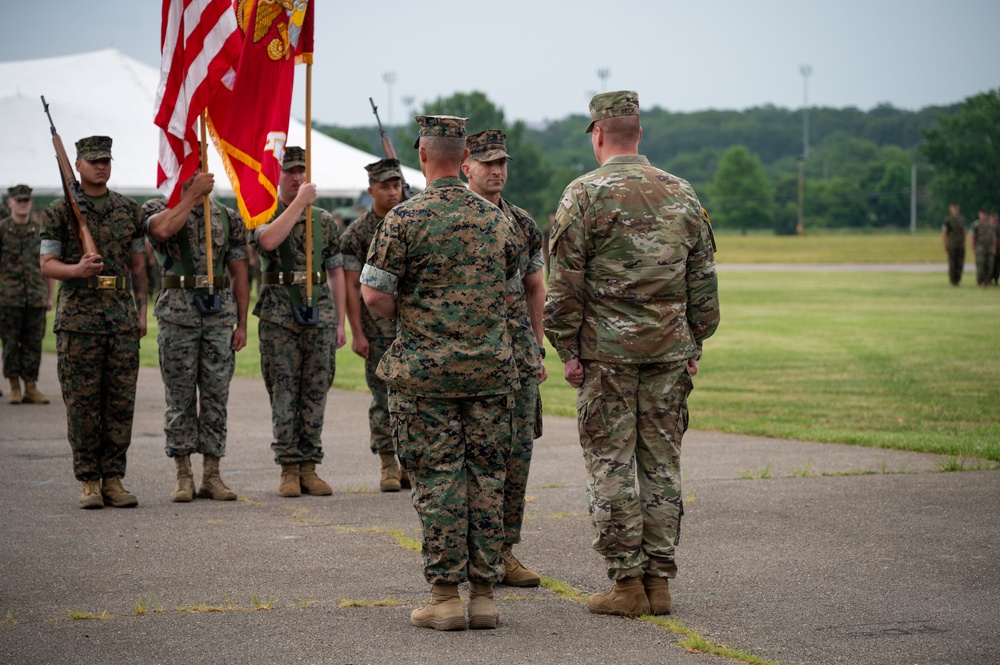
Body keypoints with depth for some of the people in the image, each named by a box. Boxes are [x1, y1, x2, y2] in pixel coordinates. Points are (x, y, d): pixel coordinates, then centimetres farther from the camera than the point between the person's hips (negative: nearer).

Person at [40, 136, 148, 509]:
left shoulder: (129, 210, 11)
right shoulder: (60, 211, 2)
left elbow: (139, 264, 15)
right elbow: (47, 264, 0)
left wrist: (142, 310, 7)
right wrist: (78, 270, -20)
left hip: (123, 320, 3)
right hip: (78, 320, -3)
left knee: (120, 403, 1)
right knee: (82, 404, -1)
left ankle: (113, 478, 7)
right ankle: (89, 481, 4)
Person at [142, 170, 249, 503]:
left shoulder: (228, 218, 11)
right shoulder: (158, 209, 3)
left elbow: (239, 275, 10)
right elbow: (164, 229, -23)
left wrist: (242, 324, 3)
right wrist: (193, 194, -16)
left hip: (220, 315, 2)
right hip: (177, 315, -2)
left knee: (216, 397, 3)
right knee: (180, 398, 1)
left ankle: (212, 476, 9)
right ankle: (183, 476, 7)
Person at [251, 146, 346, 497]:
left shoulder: (325, 221, 13)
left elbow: (336, 272, 13)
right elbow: (269, 240, -22)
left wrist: (340, 322, 8)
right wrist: (299, 202, -18)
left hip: (319, 314, 3)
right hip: (278, 316, -3)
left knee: (316, 392, 3)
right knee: (283, 393, -2)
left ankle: (309, 467, 8)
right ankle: (289, 469, 2)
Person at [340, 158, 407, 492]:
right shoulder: (357, 232, -2)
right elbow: (350, 285, -4)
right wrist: (356, 333, -9)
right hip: (378, 328, -2)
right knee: (383, 398, 1)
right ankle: (388, 466, 8)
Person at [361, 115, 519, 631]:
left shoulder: (405, 218, -8)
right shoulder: (495, 218, 7)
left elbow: (373, 295, -9)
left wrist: (408, 317, 9)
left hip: (425, 370, -4)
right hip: (490, 368, 4)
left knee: (437, 481, 0)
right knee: (486, 479, 6)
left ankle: (446, 596, 0)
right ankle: (483, 594, 8)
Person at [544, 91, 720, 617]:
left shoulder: (585, 194, -6)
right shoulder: (681, 194, 8)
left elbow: (565, 283, -8)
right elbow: (703, 279, 10)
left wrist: (568, 350, -2)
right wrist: (694, 345, 16)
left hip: (606, 351, -4)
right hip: (669, 350, 4)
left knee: (611, 465, 1)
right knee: (662, 463, 9)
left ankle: (627, 583, 1)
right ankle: (659, 580, 10)